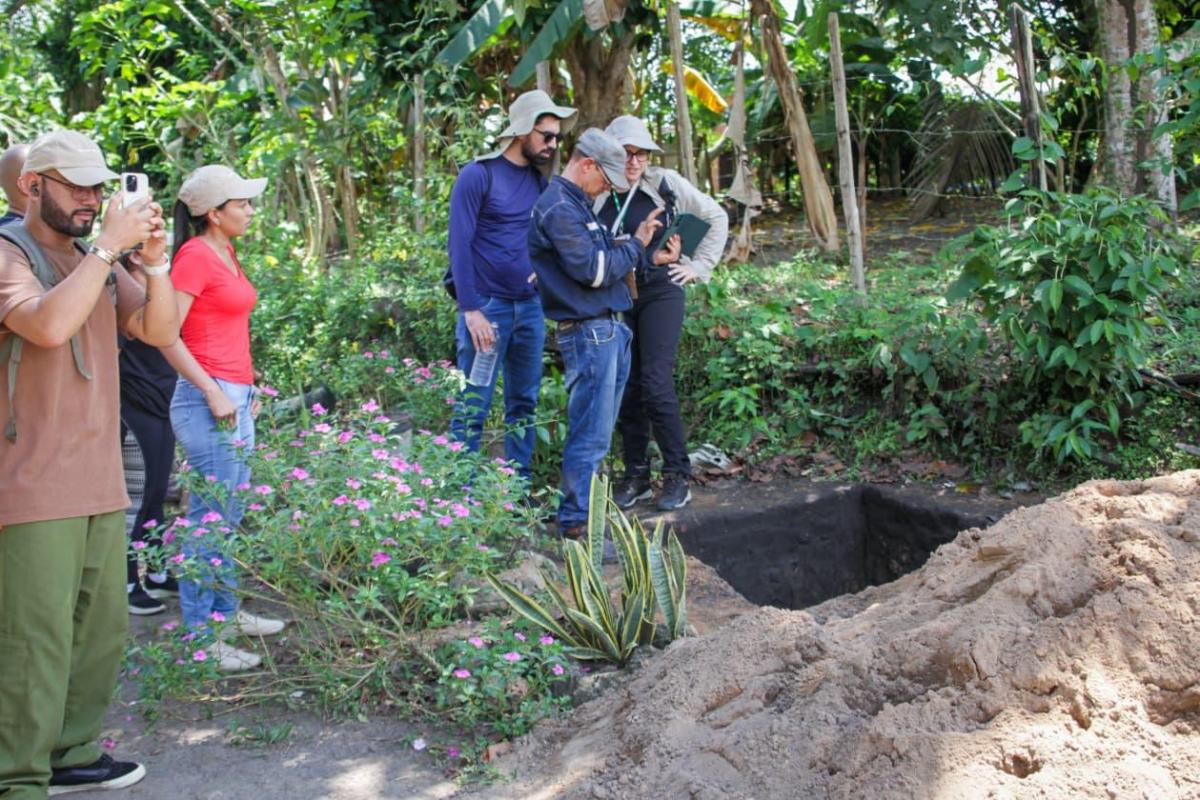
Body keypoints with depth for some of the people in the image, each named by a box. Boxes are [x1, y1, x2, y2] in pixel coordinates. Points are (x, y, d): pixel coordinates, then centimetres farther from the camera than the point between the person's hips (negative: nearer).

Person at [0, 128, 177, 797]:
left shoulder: (96, 260, 15)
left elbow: (160, 330, 7)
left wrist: (155, 260, -7)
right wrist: (109, 246, -21)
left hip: (100, 484, 7)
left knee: (102, 630, 13)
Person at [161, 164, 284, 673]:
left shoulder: (226, 255, 15)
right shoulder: (196, 256, -12)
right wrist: (213, 393, -18)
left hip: (236, 397, 9)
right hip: (210, 400, -9)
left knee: (229, 517, 16)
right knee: (210, 520, -5)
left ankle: (225, 611, 28)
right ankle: (200, 635, 3)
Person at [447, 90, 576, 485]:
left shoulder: (539, 181, 12)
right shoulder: (478, 175, -6)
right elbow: (459, 245, -10)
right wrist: (470, 311, -15)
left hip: (531, 306, 6)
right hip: (487, 306, -6)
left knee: (524, 403, 9)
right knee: (473, 406, -2)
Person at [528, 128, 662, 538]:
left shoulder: (578, 204, 18)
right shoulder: (558, 209, -15)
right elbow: (594, 270, -19)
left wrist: (638, 245, 6)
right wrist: (636, 243, -7)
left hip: (609, 329, 10)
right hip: (588, 333, -10)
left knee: (597, 428, 16)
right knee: (590, 434, -5)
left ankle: (586, 504, 26)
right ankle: (577, 520, 3)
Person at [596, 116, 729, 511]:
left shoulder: (665, 183, -2)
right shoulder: (596, 194, 2)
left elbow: (716, 217, 7)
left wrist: (699, 265, 3)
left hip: (660, 294, -3)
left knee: (656, 383, -12)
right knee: (625, 388, 5)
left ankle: (678, 474, 0)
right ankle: (636, 475, 17)